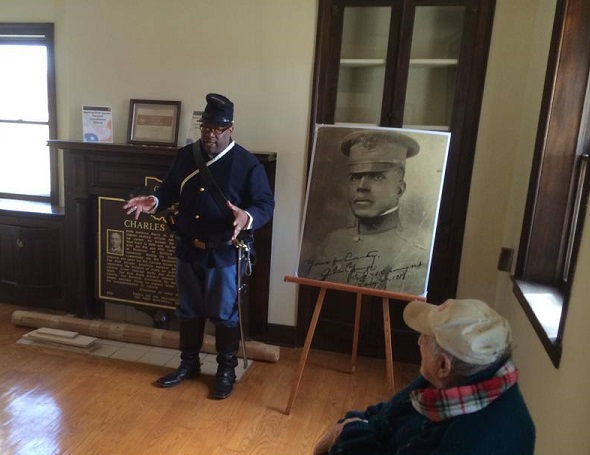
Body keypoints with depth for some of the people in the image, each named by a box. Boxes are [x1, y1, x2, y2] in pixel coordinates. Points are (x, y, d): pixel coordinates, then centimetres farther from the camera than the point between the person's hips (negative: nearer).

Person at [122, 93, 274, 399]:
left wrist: (248, 218, -34)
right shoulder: (186, 156, 4)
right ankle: (188, 364, 37)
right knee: (189, 310, 17)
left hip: (224, 253, -5)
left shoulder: (247, 164, -12)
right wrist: (154, 201, -7)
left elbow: (266, 204, -13)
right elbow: (170, 190, 15)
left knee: (225, 314, 8)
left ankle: (226, 371, 27)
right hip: (188, 249, 5)